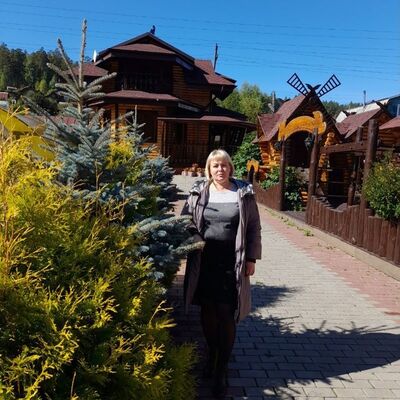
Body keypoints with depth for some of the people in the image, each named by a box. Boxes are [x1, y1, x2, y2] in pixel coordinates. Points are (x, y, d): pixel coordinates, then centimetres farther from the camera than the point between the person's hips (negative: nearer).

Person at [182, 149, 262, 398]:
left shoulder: (244, 193, 0)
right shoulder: (199, 192, 3)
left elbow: (254, 228, 3)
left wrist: (251, 259, 0)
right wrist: (190, 247, -4)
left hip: (232, 263, -2)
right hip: (205, 262, 2)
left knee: (227, 315, 1)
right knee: (208, 311, 14)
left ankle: (221, 371, 16)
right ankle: (212, 354, 39)